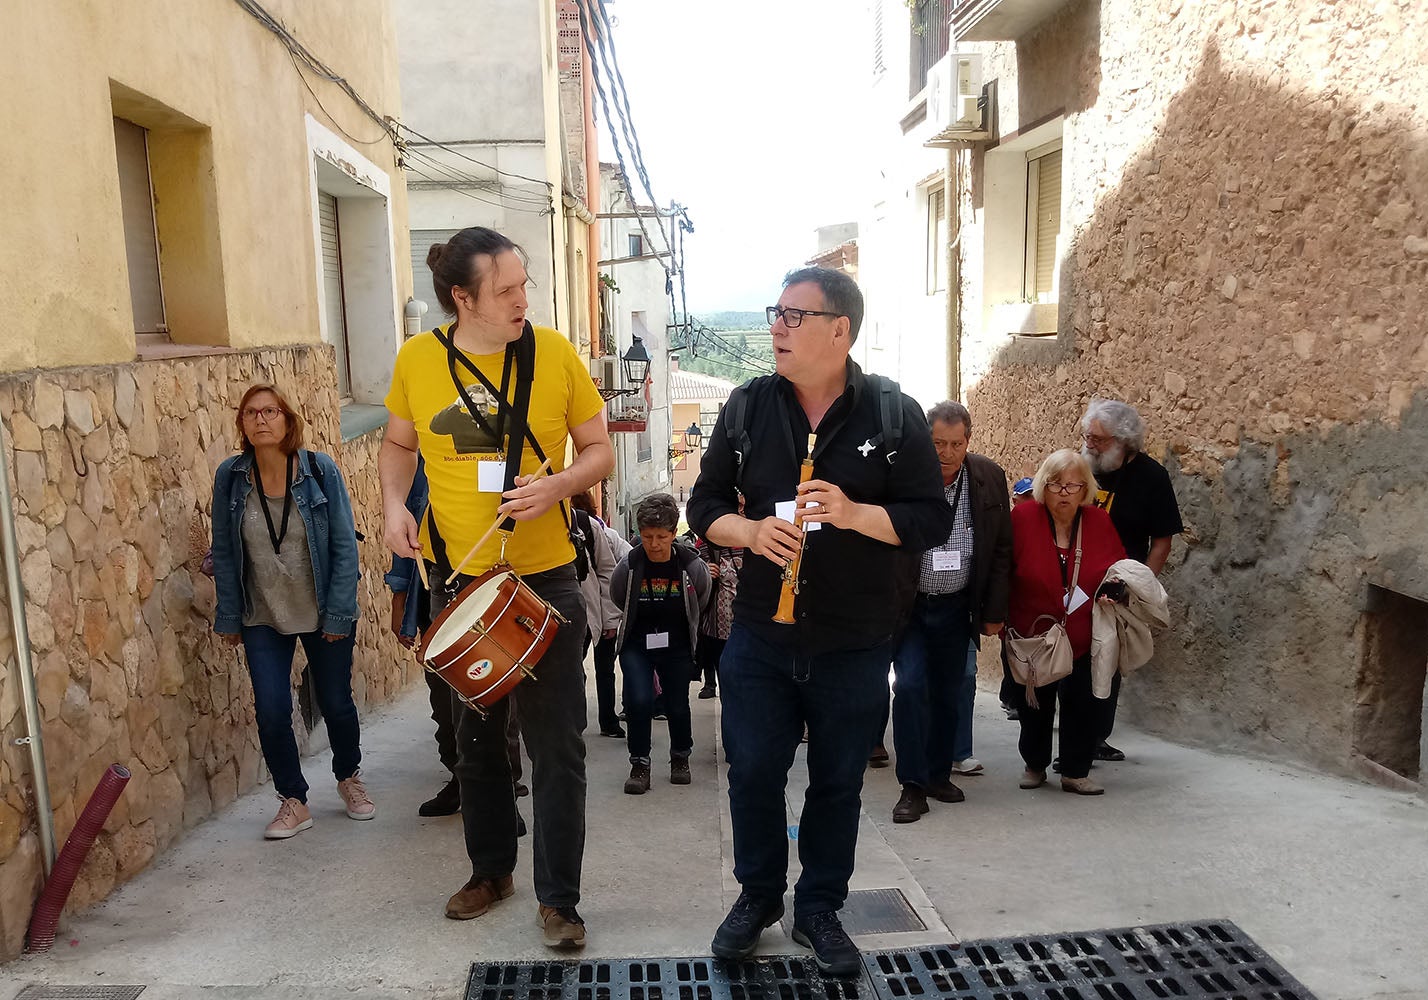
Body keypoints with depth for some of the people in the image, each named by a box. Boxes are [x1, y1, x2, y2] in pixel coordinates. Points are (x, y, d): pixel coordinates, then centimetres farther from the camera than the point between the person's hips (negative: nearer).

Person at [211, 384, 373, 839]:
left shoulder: (320, 469, -12)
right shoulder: (230, 476, -6)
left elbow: (344, 545, -9)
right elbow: (224, 553, 2)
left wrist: (339, 613, -12)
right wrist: (229, 617, 2)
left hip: (323, 615, -1)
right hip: (263, 619, 1)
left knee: (336, 704, 11)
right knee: (272, 712, -4)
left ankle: (349, 777, 39)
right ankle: (294, 802, 17)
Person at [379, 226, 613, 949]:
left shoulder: (554, 353, -8)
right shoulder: (417, 359, -3)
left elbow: (599, 449, -1)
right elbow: (399, 443, 13)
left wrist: (558, 485, -20)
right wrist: (393, 505, -5)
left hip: (544, 578, -2)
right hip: (457, 578, 3)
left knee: (555, 745, 1)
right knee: (475, 736, 18)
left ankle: (558, 898, 18)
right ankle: (490, 870, 39)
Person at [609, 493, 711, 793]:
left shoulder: (692, 566, -16)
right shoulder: (628, 566, -17)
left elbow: (700, 601, 6)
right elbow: (617, 600, 5)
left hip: (676, 647, 1)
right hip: (636, 646, -1)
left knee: (677, 706, 8)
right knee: (639, 701, -17)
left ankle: (680, 757, 35)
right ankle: (639, 763, 2)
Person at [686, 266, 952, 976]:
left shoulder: (894, 413, -5)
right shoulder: (748, 405, 2)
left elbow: (933, 519, -5)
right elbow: (704, 504, 6)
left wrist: (854, 513, -22)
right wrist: (750, 531, -16)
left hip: (854, 644, -1)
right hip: (760, 636, 2)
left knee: (838, 783, 12)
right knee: (753, 771, 10)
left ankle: (820, 909, 33)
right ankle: (758, 894, 35)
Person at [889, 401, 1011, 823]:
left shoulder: (990, 478, -2)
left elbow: (1001, 551, 5)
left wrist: (994, 612, 3)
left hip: (956, 606, 3)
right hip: (908, 604, -3)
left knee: (952, 691, 10)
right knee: (911, 687, -8)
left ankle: (940, 773, 26)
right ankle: (913, 785, 3)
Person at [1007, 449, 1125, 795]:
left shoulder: (1099, 522, -4)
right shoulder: (1023, 517, -14)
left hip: (1082, 637, 2)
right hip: (1031, 634, -1)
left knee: (1080, 703, 3)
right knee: (1034, 705, 11)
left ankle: (1075, 772, 19)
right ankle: (1035, 765, 31)